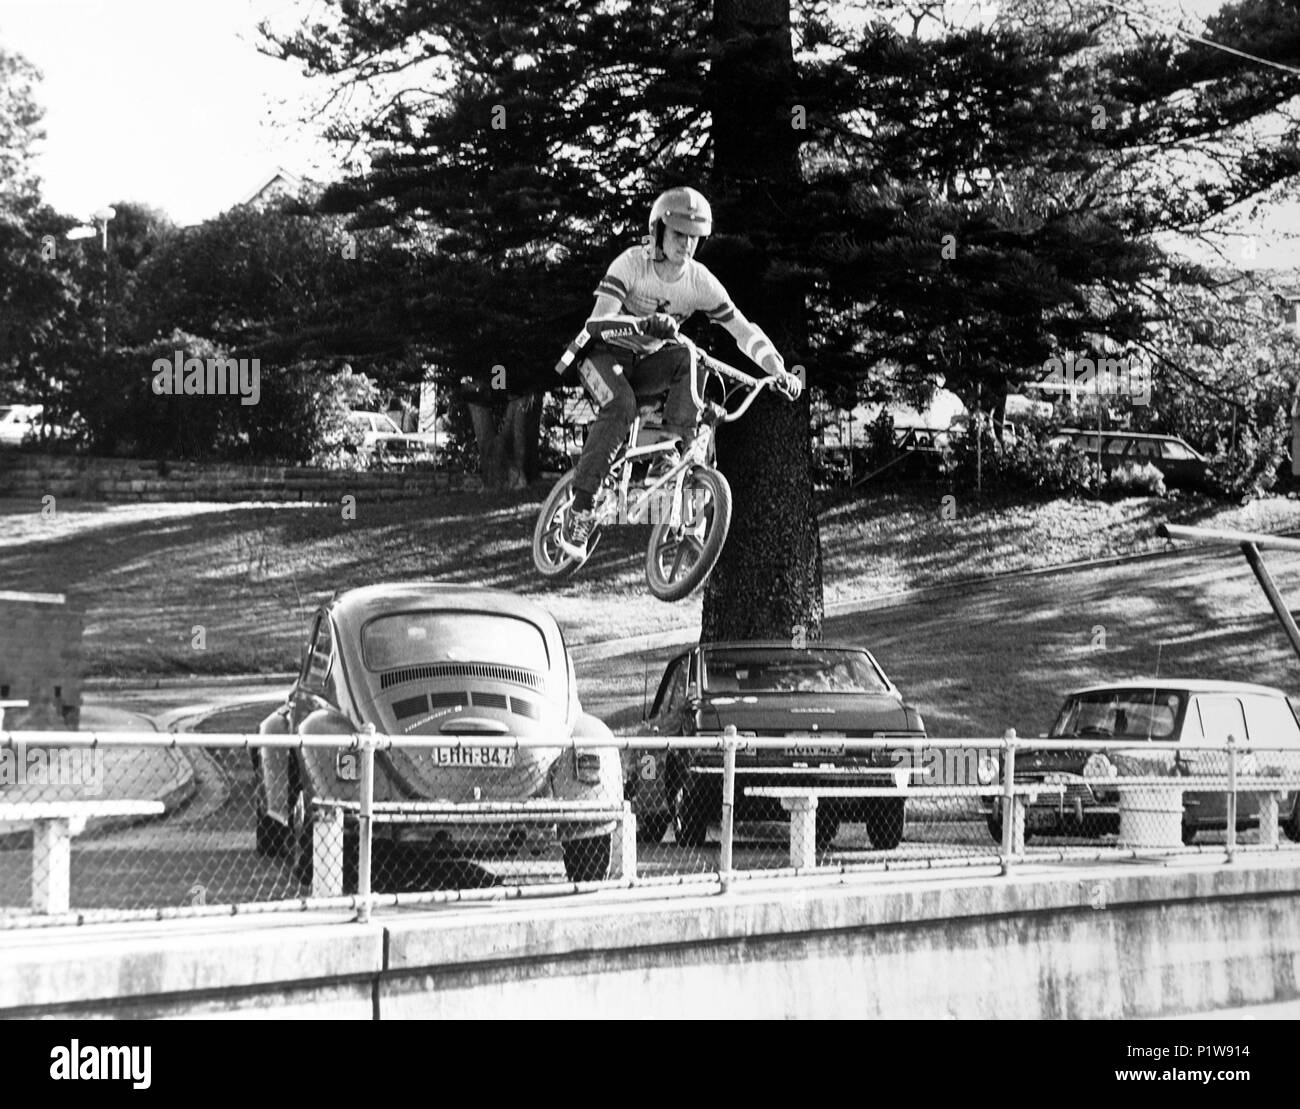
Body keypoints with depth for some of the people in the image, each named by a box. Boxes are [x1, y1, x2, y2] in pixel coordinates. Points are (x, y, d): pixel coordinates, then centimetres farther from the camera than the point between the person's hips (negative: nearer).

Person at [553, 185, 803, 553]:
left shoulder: (700, 281, -11)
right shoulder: (632, 263, -21)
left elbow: (744, 332, -9)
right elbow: (599, 321, -32)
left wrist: (781, 373, -22)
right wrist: (644, 324, -50)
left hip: (647, 362, 3)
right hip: (605, 354, -3)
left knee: (687, 359, -30)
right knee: (621, 406, -34)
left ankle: (671, 452, -24)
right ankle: (580, 507, -29)